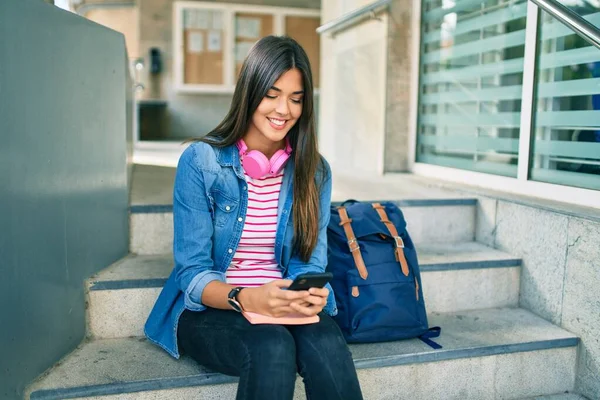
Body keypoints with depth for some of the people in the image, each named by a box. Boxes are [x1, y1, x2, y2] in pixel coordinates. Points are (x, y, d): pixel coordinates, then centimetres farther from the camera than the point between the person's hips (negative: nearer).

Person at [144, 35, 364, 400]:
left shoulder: (314, 170, 2)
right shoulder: (201, 161, -8)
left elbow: (311, 261, 2)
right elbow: (192, 273, -10)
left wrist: (309, 294, -22)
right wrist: (246, 298, -30)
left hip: (288, 309, 3)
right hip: (210, 310, -2)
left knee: (327, 346, -31)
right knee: (272, 347, -34)